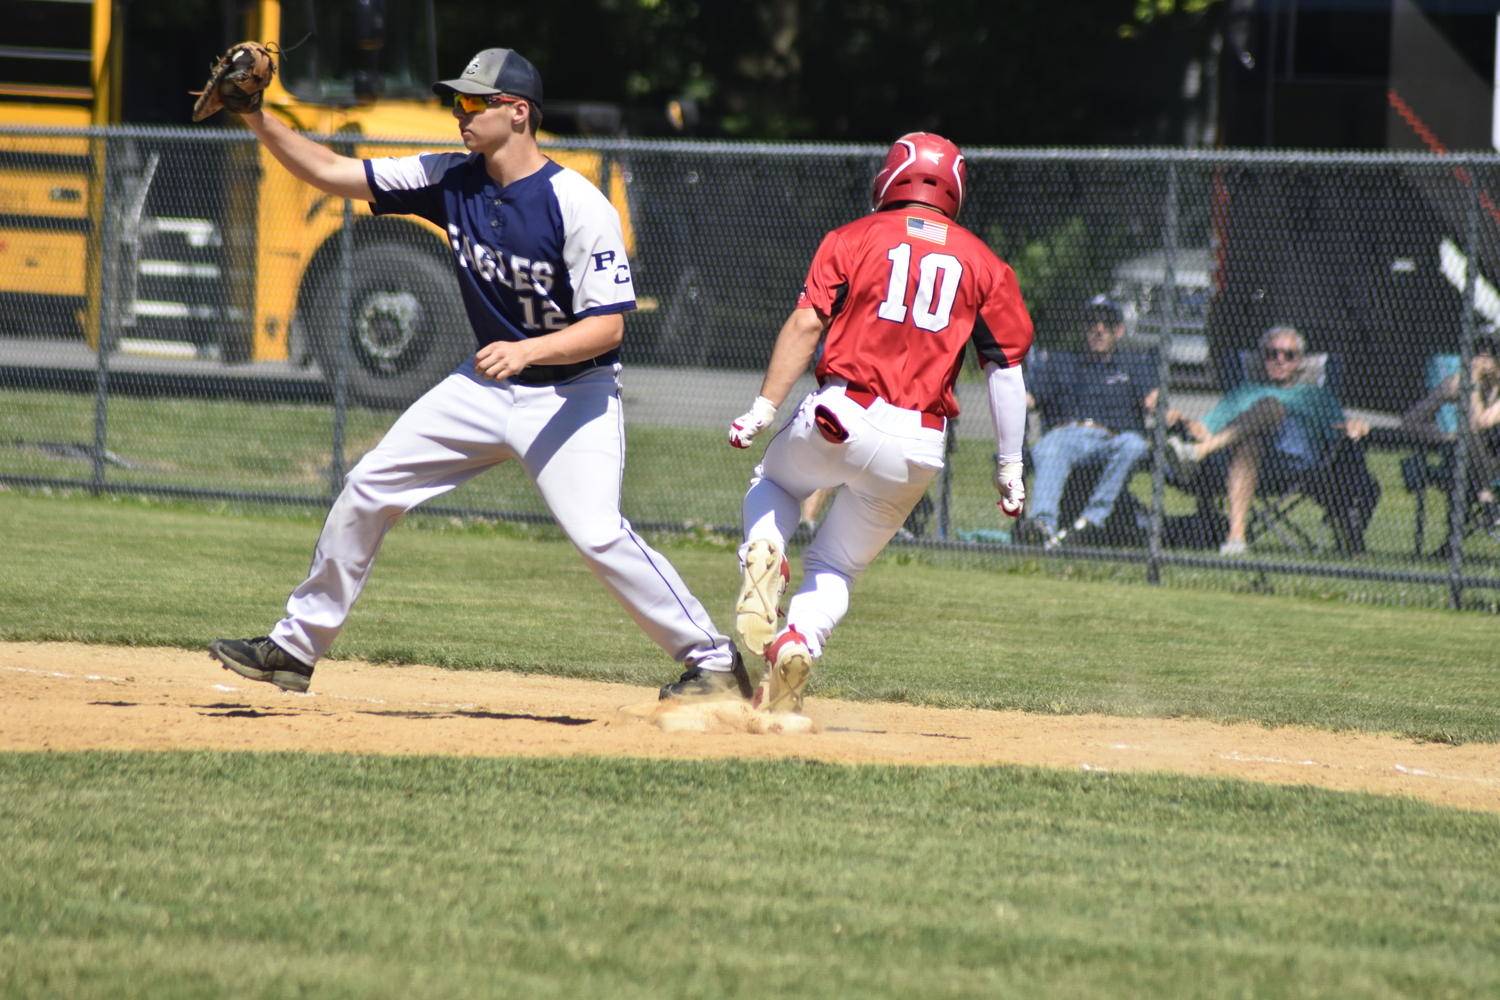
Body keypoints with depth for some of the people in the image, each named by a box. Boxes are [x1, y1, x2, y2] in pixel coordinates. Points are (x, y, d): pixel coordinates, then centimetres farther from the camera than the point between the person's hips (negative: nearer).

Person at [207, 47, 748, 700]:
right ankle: (296, 647, 16)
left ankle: (713, 661, -11)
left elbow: (607, 325, -23)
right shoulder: (450, 181, -3)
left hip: (572, 393, -7)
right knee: (369, 488, 4)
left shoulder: (579, 206, -21)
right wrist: (258, 120, -12)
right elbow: (331, 173, 0)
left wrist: (529, 350, -38)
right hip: (487, 386, 7)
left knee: (596, 533, -23)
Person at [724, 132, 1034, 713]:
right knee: (838, 564, 18)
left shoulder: (854, 239, 5)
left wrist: (764, 409, -7)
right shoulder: (983, 264, 10)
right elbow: (1006, 367, 6)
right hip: (919, 444, 2)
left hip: (841, 417, -2)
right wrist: (1010, 466, 9)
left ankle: (763, 555, -2)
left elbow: (806, 323, -5)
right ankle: (798, 645, -11)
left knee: (773, 484, 31)